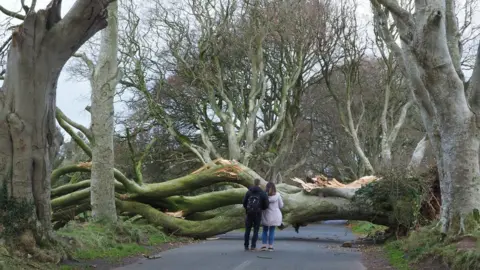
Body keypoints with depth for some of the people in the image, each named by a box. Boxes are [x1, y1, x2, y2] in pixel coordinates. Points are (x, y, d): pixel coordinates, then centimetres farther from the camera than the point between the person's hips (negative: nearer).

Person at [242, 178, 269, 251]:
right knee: (256, 230, 6)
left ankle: (246, 246, 10)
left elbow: (244, 201, 0)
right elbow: (266, 204, -5)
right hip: (257, 213, -2)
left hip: (249, 213, 2)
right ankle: (253, 246, 0)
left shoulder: (249, 192, 2)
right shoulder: (263, 193, -2)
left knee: (247, 230, 10)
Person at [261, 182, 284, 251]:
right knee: (272, 231, 5)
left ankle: (264, 245, 6)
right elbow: (281, 205, 2)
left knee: (265, 230, 12)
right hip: (274, 216, 0)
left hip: (266, 215, 0)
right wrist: (281, 202, 22)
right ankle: (270, 246, 3)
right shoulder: (277, 195, -5)